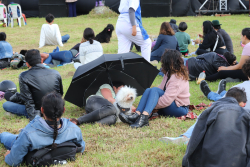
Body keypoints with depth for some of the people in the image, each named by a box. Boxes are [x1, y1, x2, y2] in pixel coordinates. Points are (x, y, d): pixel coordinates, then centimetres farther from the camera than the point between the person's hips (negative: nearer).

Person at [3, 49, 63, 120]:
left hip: (39, 112, -4)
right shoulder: (55, 73, -7)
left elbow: (28, 100, -18)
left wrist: (34, 118, -11)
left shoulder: (24, 76, -18)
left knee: (5, 105, 5)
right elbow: (60, 93, 5)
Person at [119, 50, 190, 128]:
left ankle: (144, 117, -47)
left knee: (155, 90, -28)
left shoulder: (177, 78, -21)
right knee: (148, 90, -13)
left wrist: (153, 106, -19)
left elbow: (167, 99, -28)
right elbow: (161, 89, 8)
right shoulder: (169, 74, 10)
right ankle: (137, 115, -35)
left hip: (180, 109, -9)